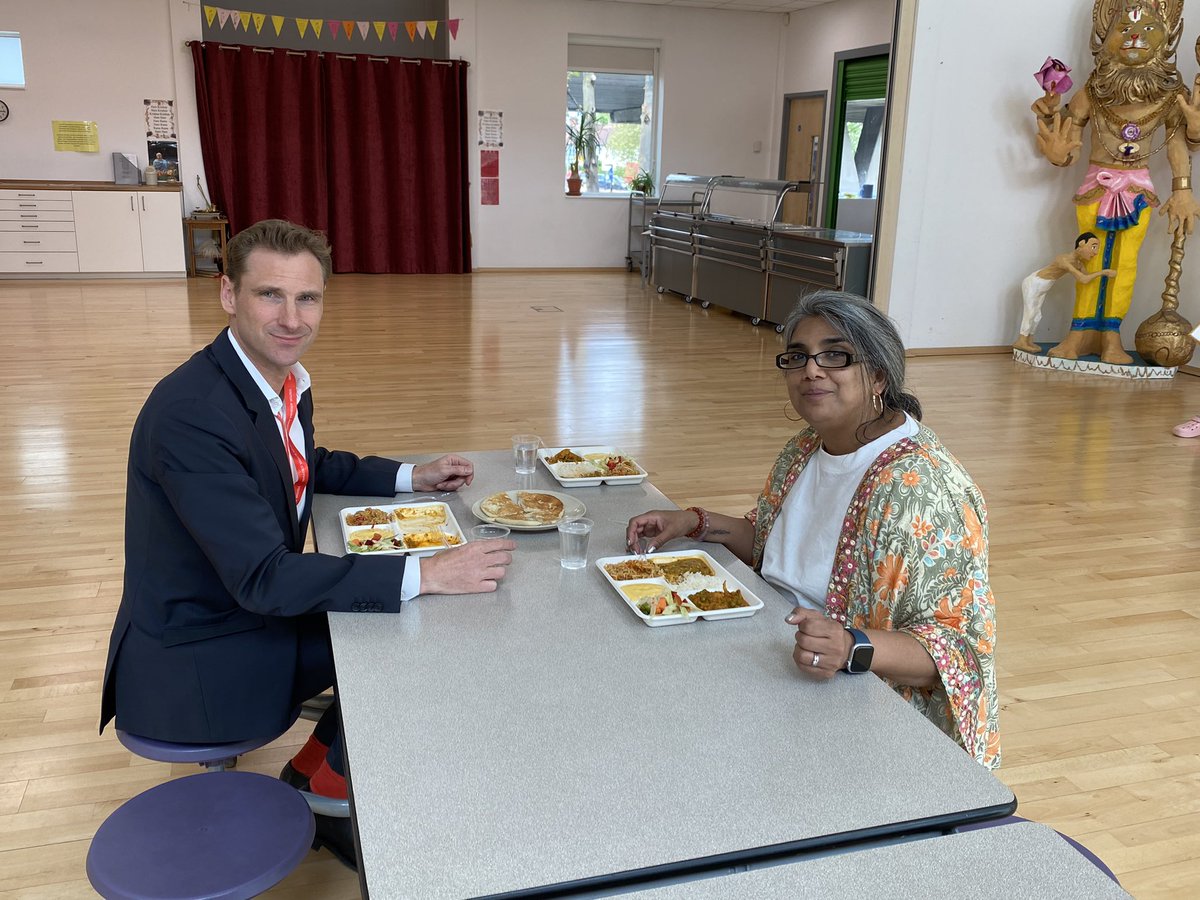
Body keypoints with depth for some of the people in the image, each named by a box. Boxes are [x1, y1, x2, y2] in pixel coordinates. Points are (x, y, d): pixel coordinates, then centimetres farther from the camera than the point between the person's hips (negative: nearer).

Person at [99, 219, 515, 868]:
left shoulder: (284, 380, -3)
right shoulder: (189, 413, -30)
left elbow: (311, 467, 18)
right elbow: (263, 578, -32)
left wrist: (412, 477, 4)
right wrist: (427, 574, -34)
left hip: (255, 605, 9)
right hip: (192, 663, -8)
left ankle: (317, 769, 21)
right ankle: (318, 789, 15)